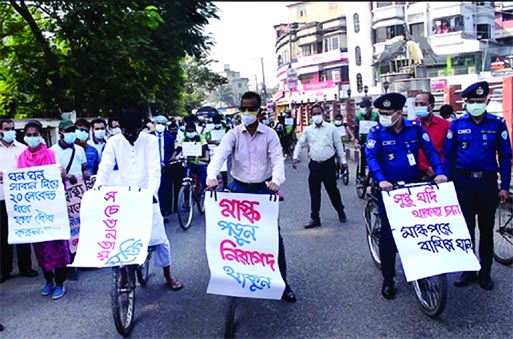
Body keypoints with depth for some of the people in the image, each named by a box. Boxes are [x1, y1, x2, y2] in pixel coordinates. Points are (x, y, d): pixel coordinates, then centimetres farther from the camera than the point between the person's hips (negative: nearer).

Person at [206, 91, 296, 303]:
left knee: (274, 236, 0)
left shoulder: (269, 135, -1)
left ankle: (282, 282, 13)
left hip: (263, 190, 0)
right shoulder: (233, 134, -1)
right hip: (238, 189, 1)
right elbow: (220, 155, -16)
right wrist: (212, 176, -36)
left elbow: (277, 159, -13)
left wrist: (276, 180, -35)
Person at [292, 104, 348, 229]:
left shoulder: (331, 128, 1)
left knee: (332, 190, 7)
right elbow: (300, 144, 9)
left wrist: (343, 160, 2)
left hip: (329, 164, -2)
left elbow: (338, 145, 4)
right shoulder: (308, 130, 6)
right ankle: (314, 218, 13)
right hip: (314, 165, 2)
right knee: (314, 192, 5)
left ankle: (341, 212, 29)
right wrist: (295, 157, -5)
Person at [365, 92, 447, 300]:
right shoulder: (376, 132, -7)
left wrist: (439, 172, -16)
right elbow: (371, 157, -17)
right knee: (388, 234, 1)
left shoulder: (415, 128, 0)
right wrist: (381, 180, -33)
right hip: (389, 189, -3)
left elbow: (431, 151, 0)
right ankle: (388, 279, 13)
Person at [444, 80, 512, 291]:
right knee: (465, 226, 7)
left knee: (486, 228, 9)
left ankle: (485, 272, 21)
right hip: (463, 181, 0)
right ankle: (467, 270, 19)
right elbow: (448, 155, 3)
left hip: (487, 181, 0)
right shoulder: (457, 124, 1)